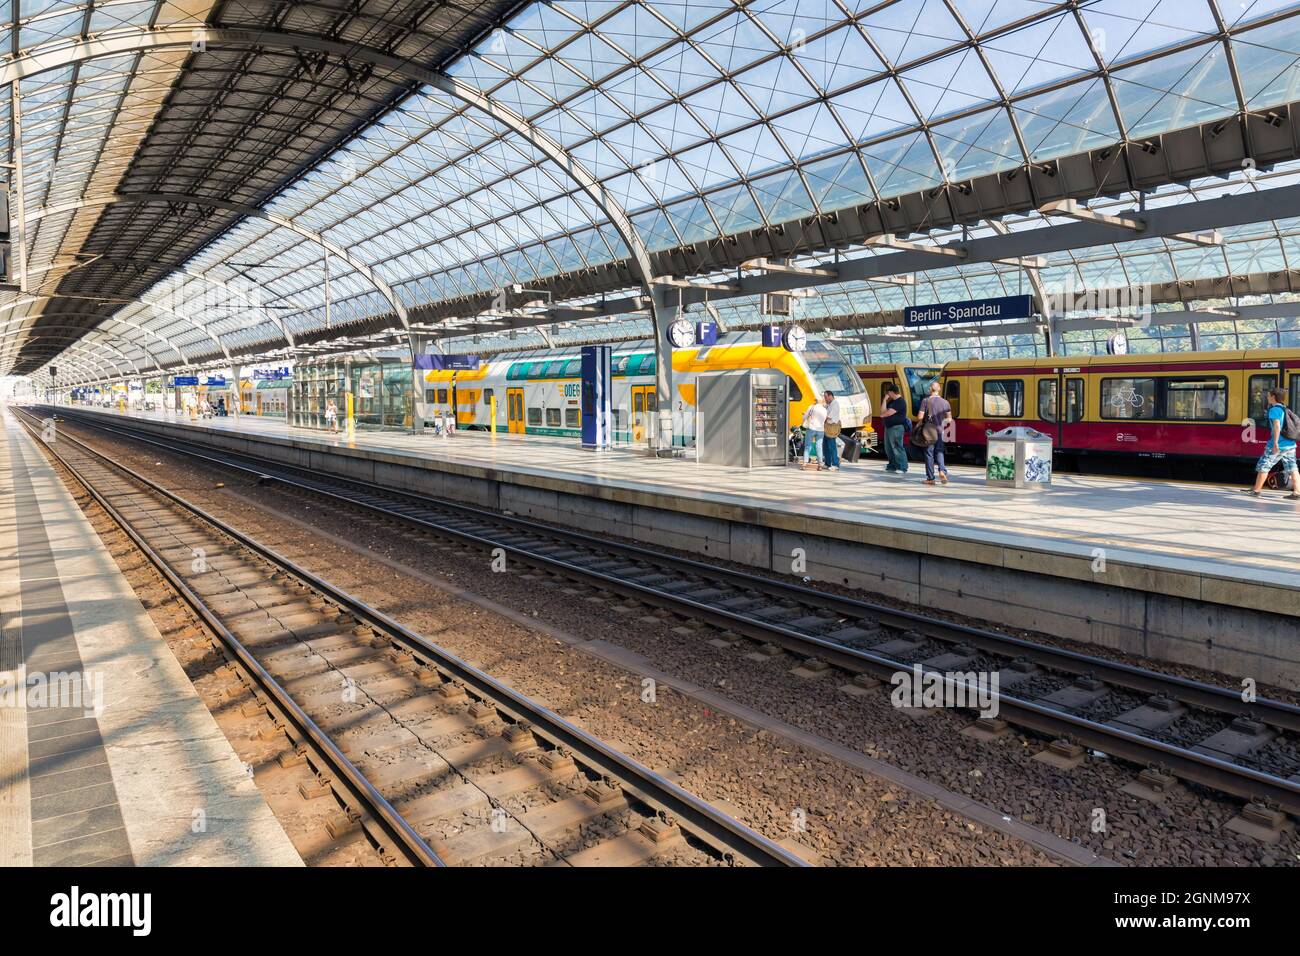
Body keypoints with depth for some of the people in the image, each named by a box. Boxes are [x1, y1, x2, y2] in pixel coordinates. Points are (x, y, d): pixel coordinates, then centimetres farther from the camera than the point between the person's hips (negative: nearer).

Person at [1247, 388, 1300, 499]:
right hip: (1290, 444, 8)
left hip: (1278, 445, -8)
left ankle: (1256, 490, 10)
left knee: (1263, 466, 4)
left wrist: (1275, 442, -24)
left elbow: (1277, 425, -20)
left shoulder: (1274, 409, -9)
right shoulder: (1285, 409, 15)